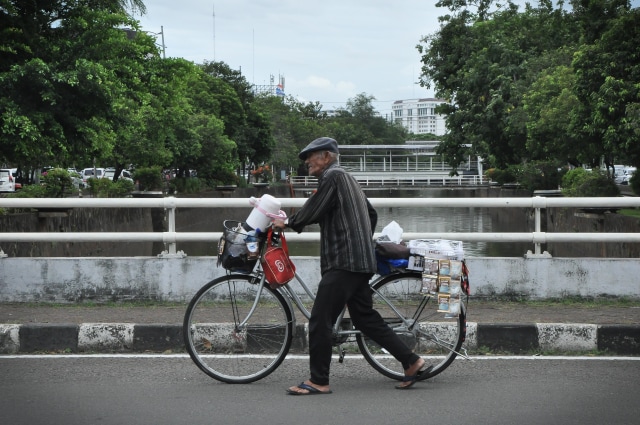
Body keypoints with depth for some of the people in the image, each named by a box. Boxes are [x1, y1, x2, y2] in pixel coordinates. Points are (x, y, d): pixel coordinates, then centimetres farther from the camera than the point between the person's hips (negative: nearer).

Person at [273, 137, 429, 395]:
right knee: (365, 318, 14)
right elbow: (372, 215, 30)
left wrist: (287, 223, 1)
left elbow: (312, 211, -15)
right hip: (359, 261, 10)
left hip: (343, 262, -10)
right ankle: (411, 362, 14)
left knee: (320, 321, -7)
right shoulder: (347, 178, 23)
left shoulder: (333, 177, -9)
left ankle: (318, 381, -3)